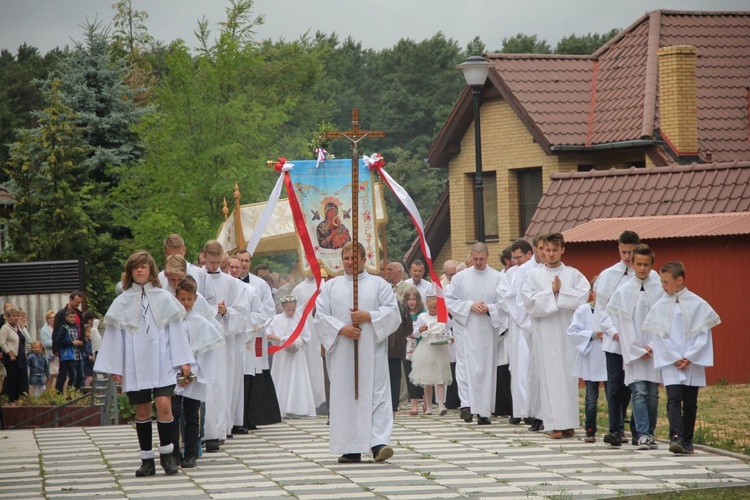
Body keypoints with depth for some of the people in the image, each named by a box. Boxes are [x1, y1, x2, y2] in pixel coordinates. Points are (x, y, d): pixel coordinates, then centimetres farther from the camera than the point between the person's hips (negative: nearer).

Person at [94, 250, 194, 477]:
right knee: (142, 411, 3)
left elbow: (175, 330, 8)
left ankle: (166, 454, 0)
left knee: (164, 405, -15)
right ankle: (147, 460, 11)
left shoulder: (164, 299, 7)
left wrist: (183, 360, 2)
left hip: (161, 362, -1)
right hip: (135, 365, 1)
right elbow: (115, 335, 8)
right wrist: (114, 367, 3)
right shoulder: (122, 302, 7)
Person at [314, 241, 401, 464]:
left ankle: (379, 443, -16)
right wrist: (341, 328, -12)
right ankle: (351, 449, 4)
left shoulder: (379, 285, 9)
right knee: (345, 397, 0)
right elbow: (320, 316, 3)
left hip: (371, 352, -2)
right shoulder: (330, 287, 13)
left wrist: (368, 316, -13)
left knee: (376, 394, -10)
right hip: (341, 353, 2)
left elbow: (392, 313, 0)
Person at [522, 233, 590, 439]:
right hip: (545, 334, -1)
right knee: (550, 377, -5)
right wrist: (551, 291, -10)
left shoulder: (573, 275, 8)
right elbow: (531, 304, -5)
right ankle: (555, 424, -4)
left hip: (568, 332, 1)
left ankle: (569, 423, 6)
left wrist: (561, 290, -10)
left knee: (569, 375, 1)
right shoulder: (533, 276, 6)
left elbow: (583, 297, -6)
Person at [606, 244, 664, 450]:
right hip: (633, 352, -1)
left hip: (655, 351, 2)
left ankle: (649, 434, 13)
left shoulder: (659, 290, 3)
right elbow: (623, 326, 0)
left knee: (652, 394, 5)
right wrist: (638, 351, -5)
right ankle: (642, 435, -13)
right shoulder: (622, 292, 1)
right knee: (639, 393, -10)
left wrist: (653, 347, -6)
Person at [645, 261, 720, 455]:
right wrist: (675, 359, -7)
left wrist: (689, 357, -9)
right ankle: (676, 437, -25)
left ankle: (687, 441, 14)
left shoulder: (698, 304, 0)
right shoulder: (660, 307, 3)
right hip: (670, 364, 0)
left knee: (690, 403, 5)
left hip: (693, 363, 0)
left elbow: (704, 335, 0)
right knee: (674, 399, -14)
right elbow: (659, 337, 1)